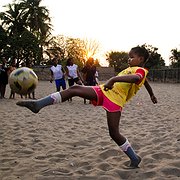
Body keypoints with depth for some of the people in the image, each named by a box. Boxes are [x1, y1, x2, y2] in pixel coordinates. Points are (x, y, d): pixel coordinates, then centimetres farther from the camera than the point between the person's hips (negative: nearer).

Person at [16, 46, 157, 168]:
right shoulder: (133, 69, 24)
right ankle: (38, 104, -15)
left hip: (115, 100, -9)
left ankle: (134, 158, 13)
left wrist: (114, 79, -43)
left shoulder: (141, 70, -7)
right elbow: (146, 82, 42)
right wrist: (152, 95, 61)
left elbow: (135, 78, -33)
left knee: (114, 133, -8)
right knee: (74, 89, -8)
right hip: (103, 91, 9)